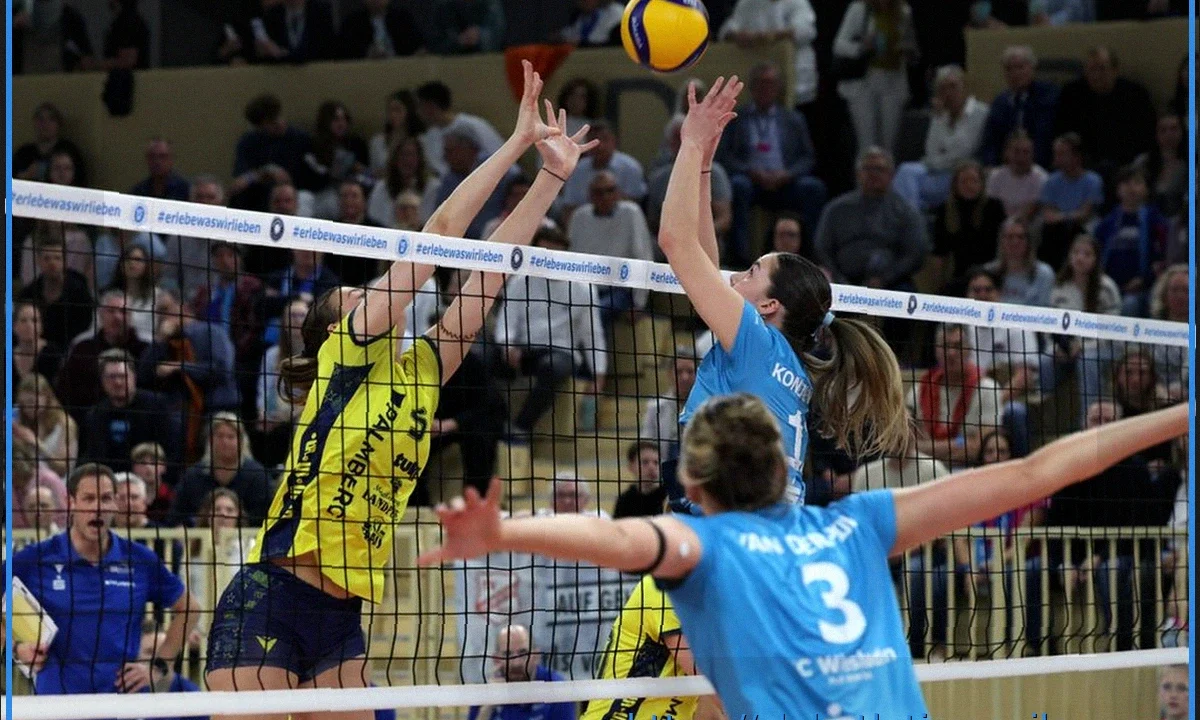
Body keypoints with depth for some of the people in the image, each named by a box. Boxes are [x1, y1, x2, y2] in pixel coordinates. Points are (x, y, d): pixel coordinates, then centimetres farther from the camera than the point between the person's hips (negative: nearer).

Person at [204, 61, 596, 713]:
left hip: (340, 620, 7)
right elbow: (437, 233, -3)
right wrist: (518, 142, -1)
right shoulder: (346, 354, -1)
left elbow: (490, 270, 15)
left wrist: (552, 175, 13)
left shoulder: (420, 372, 16)